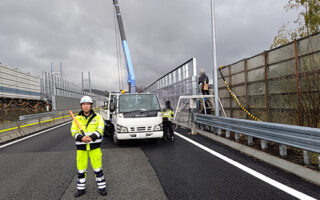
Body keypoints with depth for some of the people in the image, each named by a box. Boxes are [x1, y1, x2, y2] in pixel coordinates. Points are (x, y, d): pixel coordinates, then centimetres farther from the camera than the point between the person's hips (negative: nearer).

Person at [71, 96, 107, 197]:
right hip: (81, 147, 2)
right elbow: (74, 131, -3)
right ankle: (81, 189, 26)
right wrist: (81, 138, -22)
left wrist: (91, 137, -25)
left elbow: (100, 129, -9)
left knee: (97, 168, 2)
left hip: (94, 146, -2)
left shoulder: (97, 117, 0)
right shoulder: (77, 118, 5)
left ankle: (101, 187, 18)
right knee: (81, 169, 9)